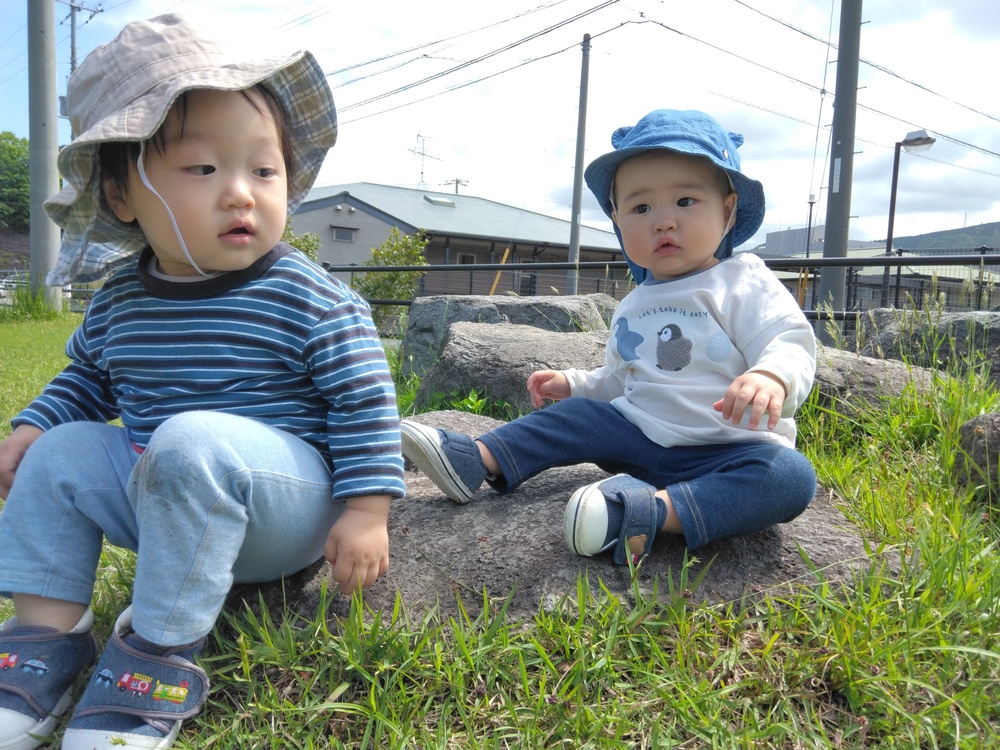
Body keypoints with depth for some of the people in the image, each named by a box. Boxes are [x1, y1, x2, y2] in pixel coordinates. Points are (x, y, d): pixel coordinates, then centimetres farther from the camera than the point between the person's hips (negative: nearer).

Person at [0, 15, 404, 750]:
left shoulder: (307, 298, -15)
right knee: (61, 453, -2)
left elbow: (364, 399, -14)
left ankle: (161, 653, -21)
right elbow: (85, 382, 22)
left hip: (286, 498, -6)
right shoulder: (119, 303, 4)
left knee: (193, 442, -33)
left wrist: (365, 510, -17)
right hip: (165, 499, 7)